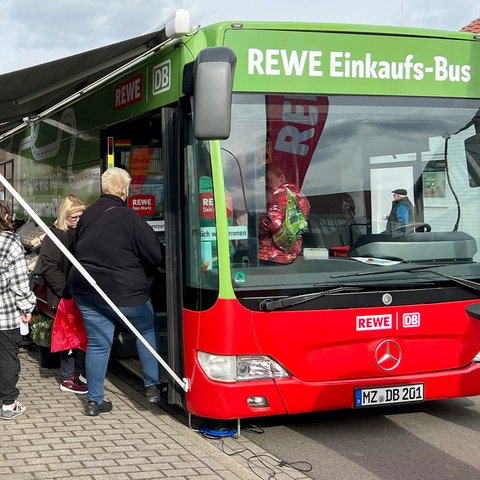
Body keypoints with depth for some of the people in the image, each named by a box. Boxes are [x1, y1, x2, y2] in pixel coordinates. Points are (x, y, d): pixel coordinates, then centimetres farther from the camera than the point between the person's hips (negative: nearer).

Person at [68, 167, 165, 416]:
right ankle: (152, 387, 18)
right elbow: (156, 254, -15)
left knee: (97, 342, 9)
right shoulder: (129, 218, -16)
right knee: (148, 331, 17)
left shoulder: (87, 215, 6)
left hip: (86, 289, 5)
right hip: (124, 293, -5)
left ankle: (94, 400, 11)